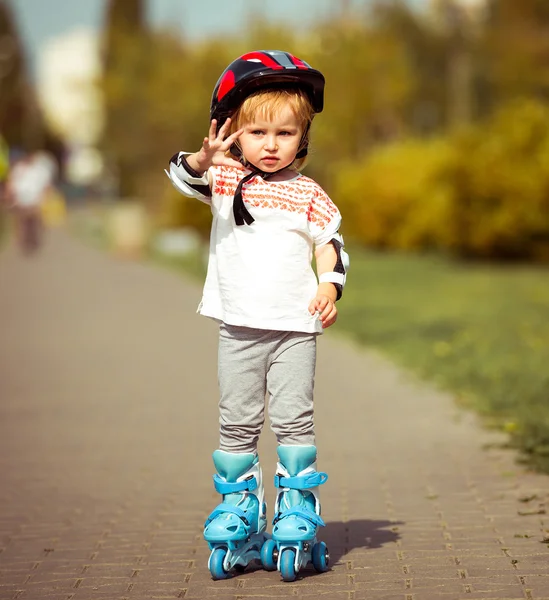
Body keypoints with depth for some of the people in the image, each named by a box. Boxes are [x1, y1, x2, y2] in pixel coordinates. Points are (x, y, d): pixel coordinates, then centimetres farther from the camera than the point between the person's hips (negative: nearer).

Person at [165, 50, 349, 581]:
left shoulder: (308, 194, 3)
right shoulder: (224, 178, 1)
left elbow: (330, 244, 10)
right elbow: (185, 175, -17)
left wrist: (330, 285, -8)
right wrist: (204, 157, -39)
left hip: (295, 326, -1)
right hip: (239, 325, 1)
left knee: (293, 418, 0)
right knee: (238, 422, 7)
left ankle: (297, 506, 11)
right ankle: (239, 504, 19)